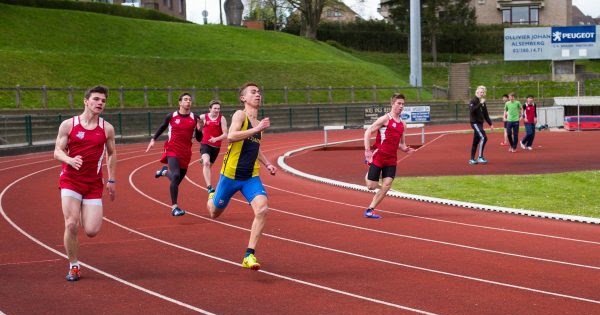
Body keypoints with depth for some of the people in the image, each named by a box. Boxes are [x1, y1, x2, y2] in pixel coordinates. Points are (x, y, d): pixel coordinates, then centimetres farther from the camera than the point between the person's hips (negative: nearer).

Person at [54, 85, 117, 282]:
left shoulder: (107, 129, 4)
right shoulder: (68, 125, -3)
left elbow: (112, 154, 16)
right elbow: (57, 152, -2)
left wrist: (111, 180, 12)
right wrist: (70, 160, -24)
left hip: (94, 184, 2)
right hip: (70, 180, -2)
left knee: (92, 231, -7)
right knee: (71, 225, -13)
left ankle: (84, 216, 31)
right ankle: (74, 267, 6)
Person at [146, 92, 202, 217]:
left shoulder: (195, 118, 0)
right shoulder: (171, 116, -2)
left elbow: (198, 139, 5)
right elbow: (162, 128, 15)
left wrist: (199, 130, -14)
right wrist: (153, 139, 5)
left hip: (185, 153, 3)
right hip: (172, 150, -3)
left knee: (177, 180, 14)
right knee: (176, 176, -23)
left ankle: (165, 171, 49)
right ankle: (174, 207, -19)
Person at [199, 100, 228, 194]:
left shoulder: (222, 119, -8)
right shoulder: (203, 117, -5)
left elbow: (225, 134, -14)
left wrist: (216, 139, -30)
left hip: (216, 146, 2)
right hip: (205, 144, -2)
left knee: (209, 165, 20)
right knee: (206, 163, -25)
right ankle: (209, 186, -33)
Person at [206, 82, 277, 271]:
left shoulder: (258, 123, 12)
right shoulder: (240, 115, -9)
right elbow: (231, 136, -29)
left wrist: (267, 164, 18)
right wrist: (257, 129, -29)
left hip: (251, 177, 4)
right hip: (231, 174, -4)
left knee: (262, 208, -21)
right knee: (214, 213, 13)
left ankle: (249, 255, -17)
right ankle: (211, 197, 53)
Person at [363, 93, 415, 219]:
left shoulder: (403, 124, 13)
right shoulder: (385, 119, -7)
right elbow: (368, 132, -10)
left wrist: (405, 148, 1)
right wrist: (367, 151, -18)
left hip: (391, 159, 6)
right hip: (378, 156, -6)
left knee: (386, 186, -8)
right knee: (371, 186, -5)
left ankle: (370, 210, 1)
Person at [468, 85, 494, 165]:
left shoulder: (483, 102, 14)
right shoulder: (473, 101, -8)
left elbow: (486, 114, 21)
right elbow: (472, 110, -25)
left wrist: (490, 124, 17)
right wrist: (480, 104, -26)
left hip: (480, 123, 8)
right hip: (475, 122, -8)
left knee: (476, 141, 10)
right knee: (483, 138, -19)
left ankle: (472, 159, 16)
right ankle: (480, 157, -16)